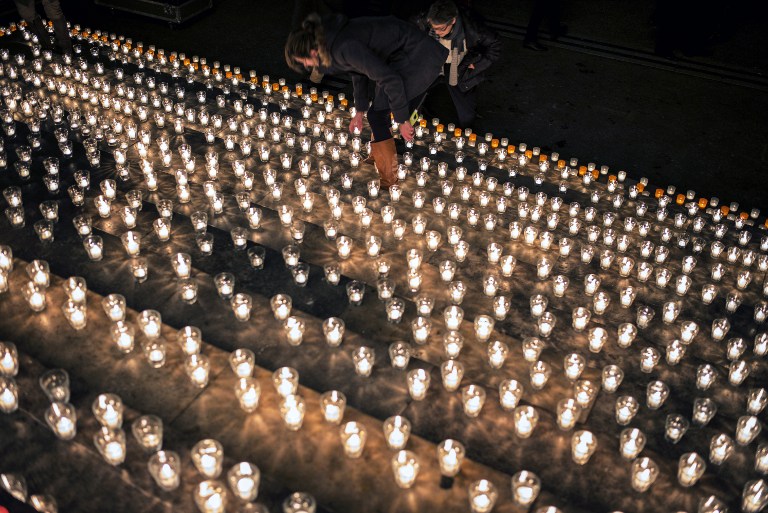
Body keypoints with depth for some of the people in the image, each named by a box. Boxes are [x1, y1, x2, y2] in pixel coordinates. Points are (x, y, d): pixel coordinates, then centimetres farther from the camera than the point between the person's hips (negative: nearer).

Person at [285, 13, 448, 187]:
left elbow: (390, 80, -26)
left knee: (377, 115, -4)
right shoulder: (332, 38, 4)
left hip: (419, 60, -9)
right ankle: (377, 157, 42)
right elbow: (359, 69, 21)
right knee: (380, 108, 22)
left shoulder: (344, 47, -26)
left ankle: (389, 180, 6)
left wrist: (402, 121, -17)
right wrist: (359, 111, 29)